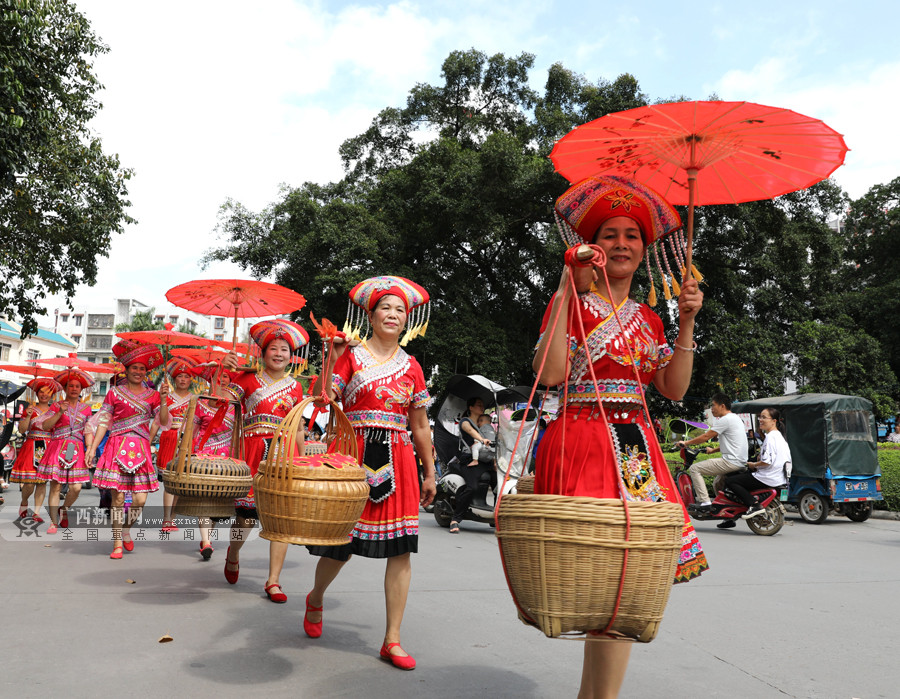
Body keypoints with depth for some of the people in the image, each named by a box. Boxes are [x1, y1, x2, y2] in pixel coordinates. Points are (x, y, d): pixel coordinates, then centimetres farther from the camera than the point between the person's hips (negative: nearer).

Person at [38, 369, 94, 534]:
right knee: (55, 486, -4)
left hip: (76, 449, 1)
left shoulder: (86, 408, 13)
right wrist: (60, 413, -11)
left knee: (76, 487, -8)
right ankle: (54, 522, 6)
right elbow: (46, 426, 1)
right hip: (57, 446, -1)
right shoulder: (57, 405, 9)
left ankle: (64, 510, 22)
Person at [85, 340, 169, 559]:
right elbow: (103, 422, 7)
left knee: (140, 498, -5)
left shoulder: (152, 395, 11)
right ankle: (117, 543, 7)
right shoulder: (114, 393, 9)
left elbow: (164, 423, 2)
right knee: (118, 496, -5)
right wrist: (92, 447, -2)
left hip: (140, 449, 1)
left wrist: (163, 399, -10)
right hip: (117, 447, -1)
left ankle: (126, 531, 23)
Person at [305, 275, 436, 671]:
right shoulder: (350, 356, 3)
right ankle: (316, 598, 39)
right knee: (342, 543, 5)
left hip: (398, 461, 3)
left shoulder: (411, 367, 12)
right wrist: (332, 357, -15)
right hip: (353, 456, -3)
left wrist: (429, 474, 15)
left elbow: (421, 425, 15)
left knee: (400, 549, -1)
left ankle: (392, 640, 10)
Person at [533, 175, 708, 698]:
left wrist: (687, 322, 5)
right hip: (583, 444, -6)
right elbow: (550, 372, -14)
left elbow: (675, 389, 12)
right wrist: (565, 291, -13)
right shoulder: (573, 303, 2)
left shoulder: (648, 318, 18)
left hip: (637, 451, 6)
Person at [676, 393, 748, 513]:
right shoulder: (736, 418, 18)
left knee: (694, 468, -10)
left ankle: (704, 501, -15)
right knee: (717, 483, 29)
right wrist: (713, 450, 35)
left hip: (731, 462, -10)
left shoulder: (725, 420, -13)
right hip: (741, 462, 11)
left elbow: (706, 437, -12)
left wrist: (686, 443, -2)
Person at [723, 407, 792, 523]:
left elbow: (767, 461, -25)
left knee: (729, 481, -9)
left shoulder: (770, 437, -16)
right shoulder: (779, 436, 16)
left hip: (769, 478, -11)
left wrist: (754, 465, -7)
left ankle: (754, 505, -19)